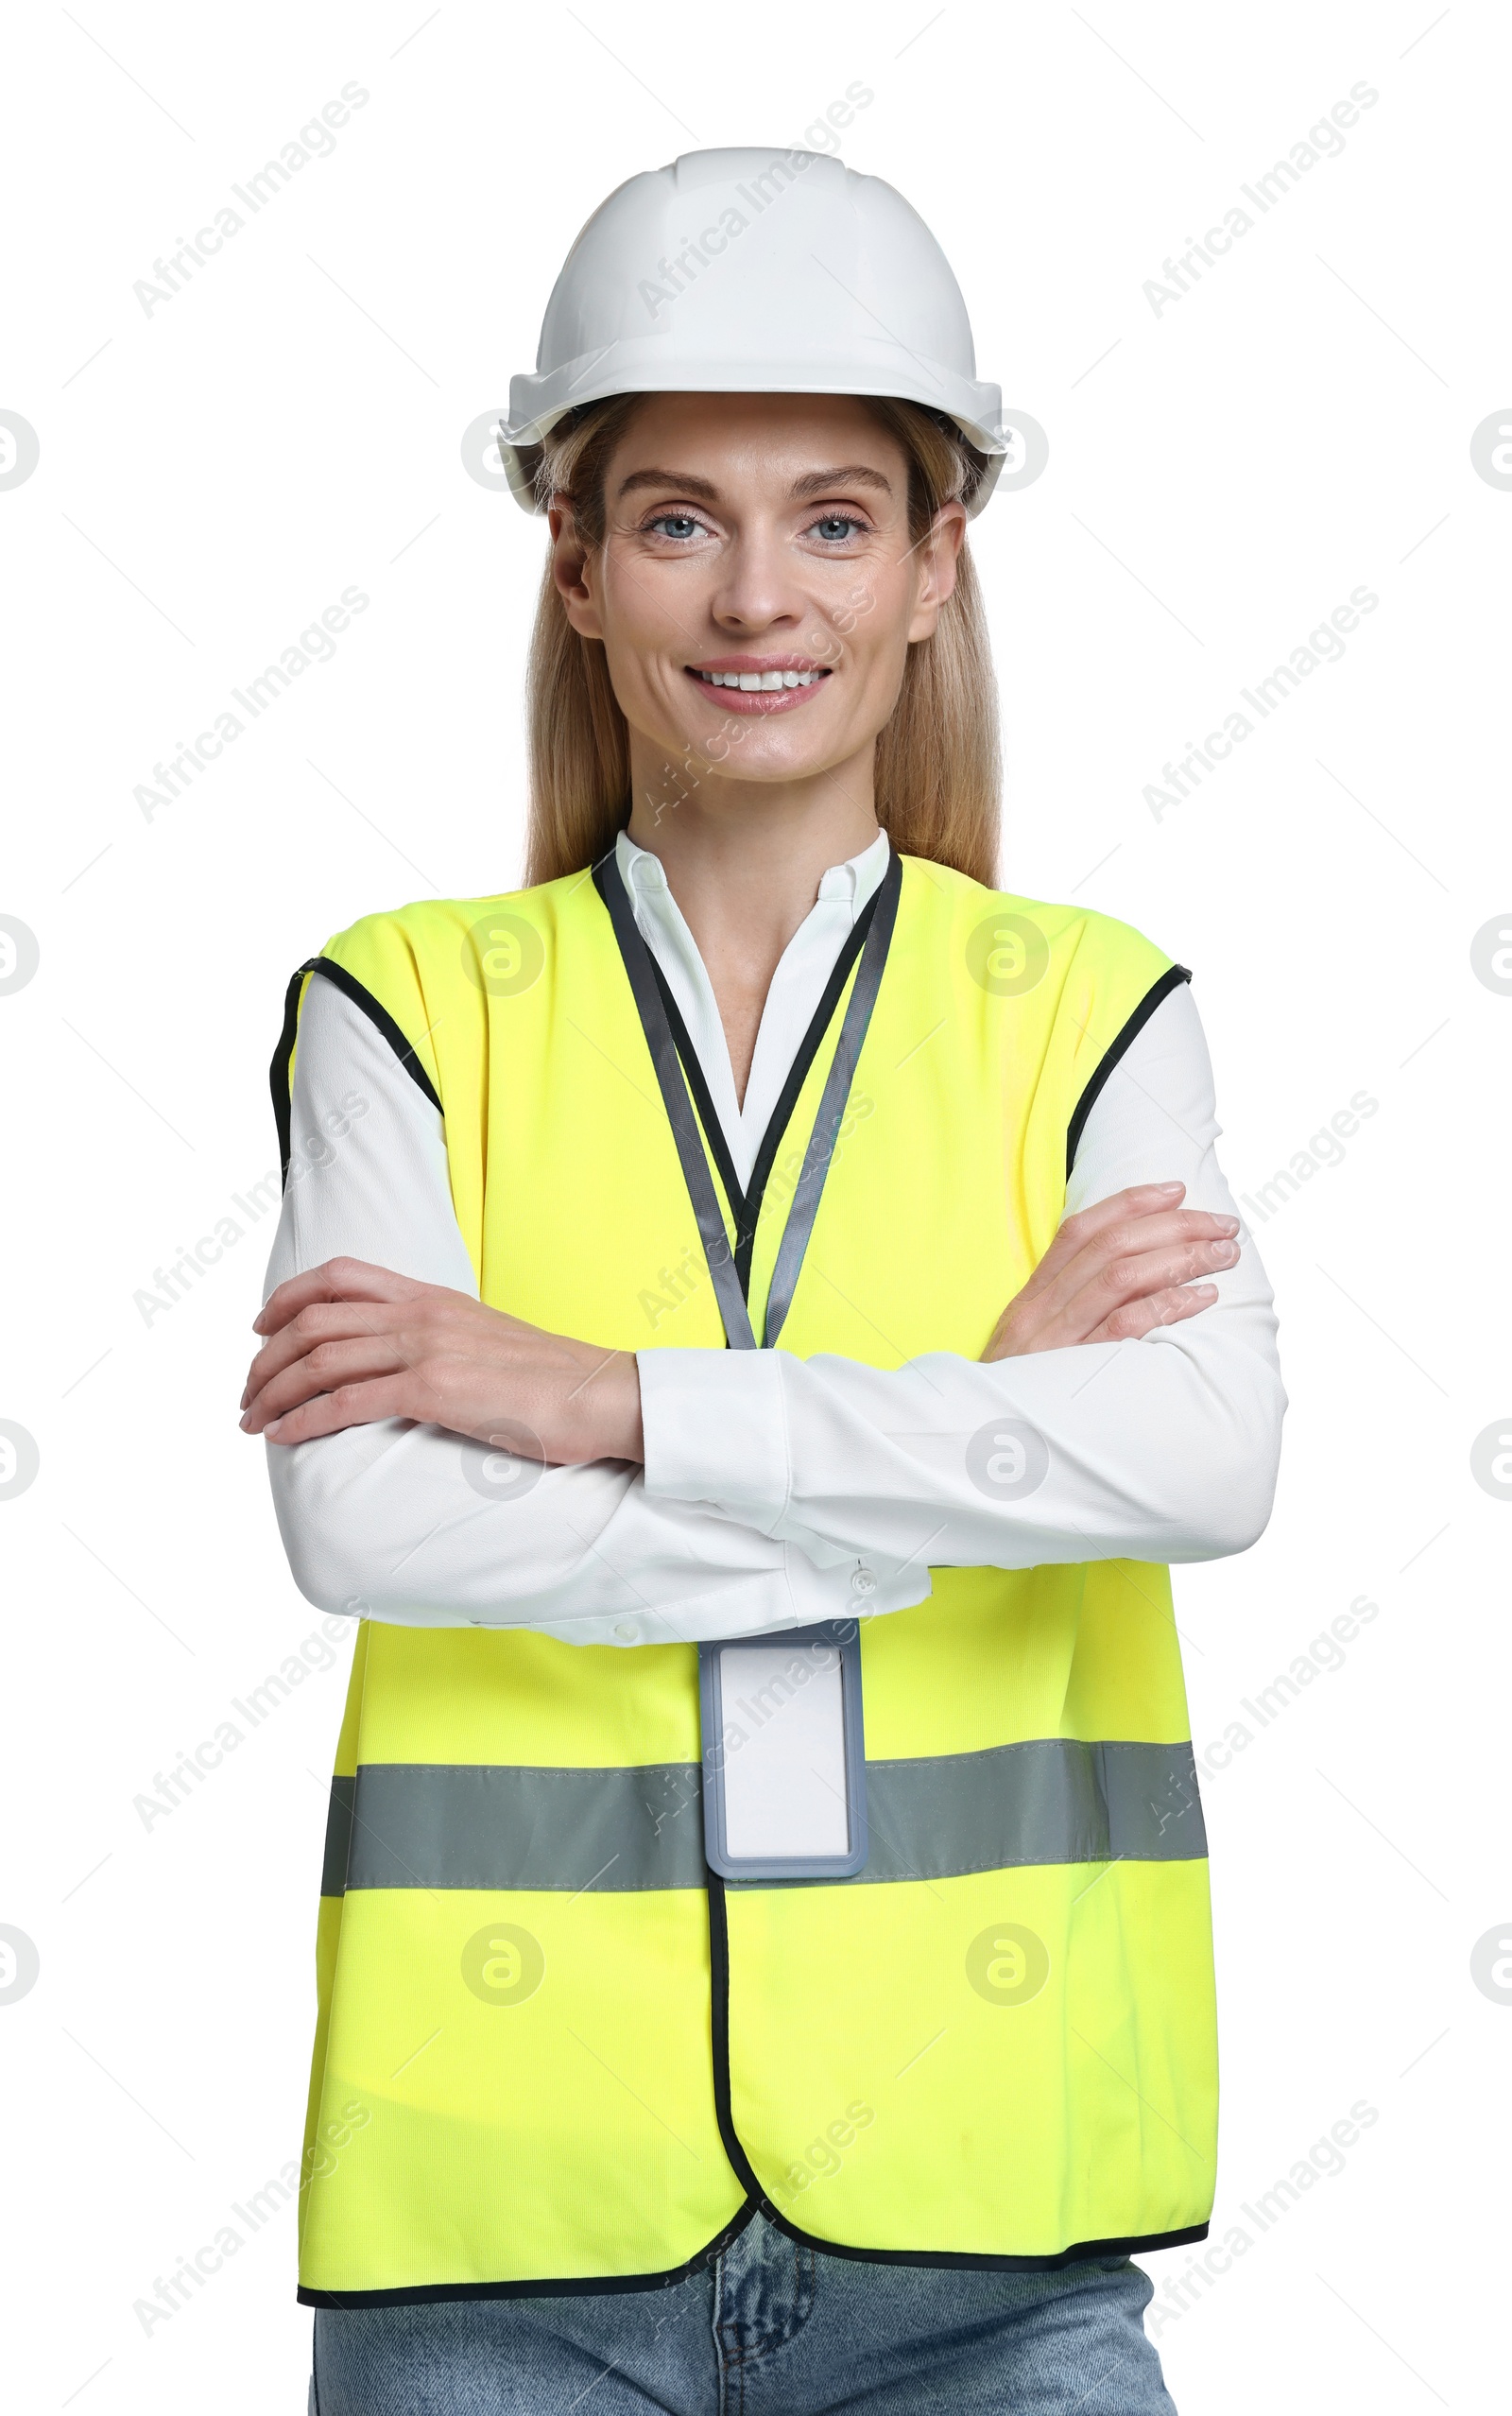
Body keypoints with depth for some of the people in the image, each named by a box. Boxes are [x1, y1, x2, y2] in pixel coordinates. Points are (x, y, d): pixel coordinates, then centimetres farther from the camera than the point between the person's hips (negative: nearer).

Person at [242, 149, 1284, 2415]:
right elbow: (359, 1515, -10)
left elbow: (1212, 1455, -11)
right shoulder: (410, 1008, 5)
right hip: (513, 2169, 0)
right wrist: (981, 1430, -9)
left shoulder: (1089, 1010, 6)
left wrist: (598, 1400, -13)